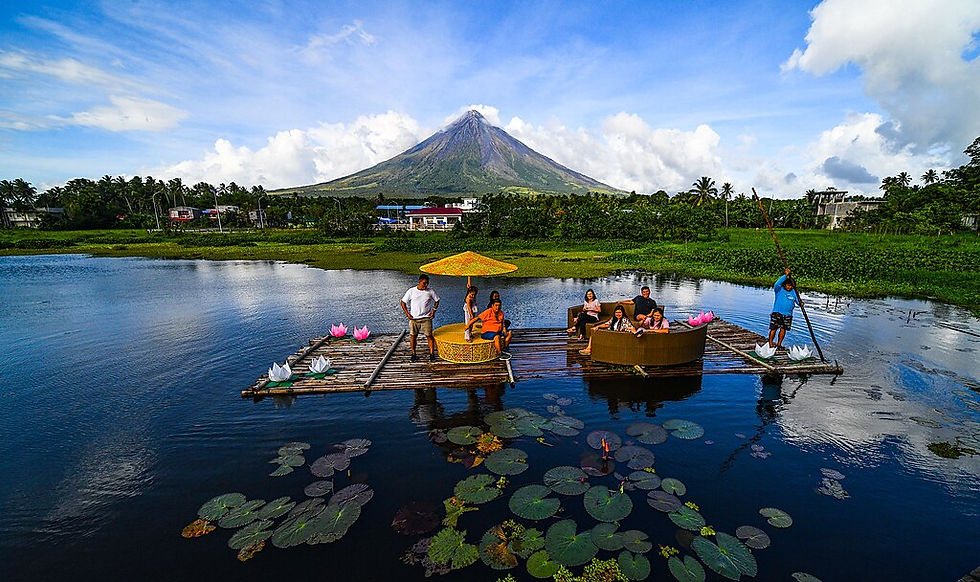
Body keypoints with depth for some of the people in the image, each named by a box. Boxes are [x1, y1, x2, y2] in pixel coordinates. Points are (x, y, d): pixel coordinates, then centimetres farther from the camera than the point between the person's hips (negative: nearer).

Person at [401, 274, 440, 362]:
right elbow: (403, 302, 7)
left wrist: (434, 310, 1)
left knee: (429, 335, -4)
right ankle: (413, 354, 20)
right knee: (413, 336, 6)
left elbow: (437, 300, 14)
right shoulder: (411, 291, -1)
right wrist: (407, 313, -2)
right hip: (413, 318, 1)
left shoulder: (430, 292, 0)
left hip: (426, 318, 0)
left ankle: (432, 354, 7)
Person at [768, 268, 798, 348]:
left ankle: (779, 344, 20)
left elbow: (798, 301, 7)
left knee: (783, 329, 8)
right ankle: (770, 344, -1)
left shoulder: (793, 292, 9)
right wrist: (786, 275, -28)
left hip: (788, 315, 4)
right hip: (777, 313, -4)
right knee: (773, 329, -7)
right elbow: (777, 283, -23)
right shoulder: (779, 290, -3)